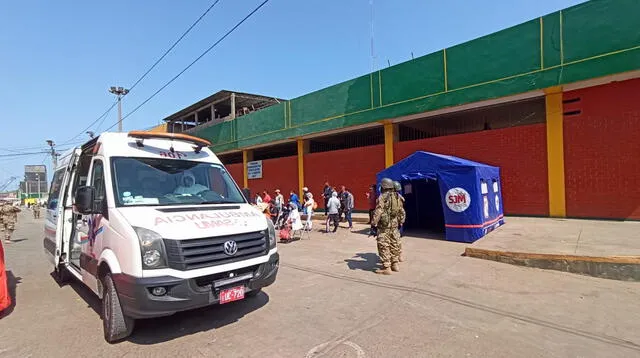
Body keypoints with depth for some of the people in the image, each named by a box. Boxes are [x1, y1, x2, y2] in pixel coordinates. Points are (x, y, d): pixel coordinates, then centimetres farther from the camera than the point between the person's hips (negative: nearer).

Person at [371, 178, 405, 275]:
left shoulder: (382, 197, -13)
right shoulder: (397, 197, 10)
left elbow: (378, 212, -19)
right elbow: (401, 211, 16)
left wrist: (374, 223, -13)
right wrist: (401, 222, 25)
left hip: (384, 225, -8)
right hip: (394, 225, 8)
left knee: (383, 246, -2)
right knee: (394, 244, 17)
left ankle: (386, 267, -2)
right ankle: (395, 264, 25)